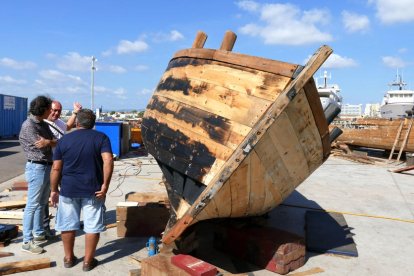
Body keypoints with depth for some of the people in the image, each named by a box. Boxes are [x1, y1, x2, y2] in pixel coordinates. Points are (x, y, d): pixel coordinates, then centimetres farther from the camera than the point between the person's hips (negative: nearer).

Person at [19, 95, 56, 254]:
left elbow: (54, 142, 11)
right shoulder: (28, 125, -14)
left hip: (48, 167, 9)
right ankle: (27, 242, 4)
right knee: (32, 205, -3)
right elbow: (41, 145, -14)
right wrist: (52, 142, 1)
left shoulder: (44, 124, 12)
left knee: (42, 203, 16)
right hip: (37, 168, -8)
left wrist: (48, 142, -7)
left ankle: (38, 233, 29)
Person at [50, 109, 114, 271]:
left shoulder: (64, 140, 3)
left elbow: (56, 168, 1)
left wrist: (54, 190, 11)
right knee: (92, 226, 9)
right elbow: (108, 161, -18)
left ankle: (69, 258, 30)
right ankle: (88, 261, 16)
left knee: (68, 224, 18)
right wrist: (105, 184, -13)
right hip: (93, 190, -2)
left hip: (68, 189, 2)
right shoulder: (101, 137, -3)